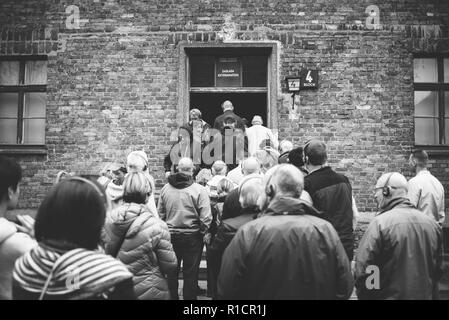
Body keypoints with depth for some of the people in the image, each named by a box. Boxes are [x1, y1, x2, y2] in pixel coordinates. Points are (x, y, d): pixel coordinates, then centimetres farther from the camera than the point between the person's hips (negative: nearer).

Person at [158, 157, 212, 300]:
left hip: (170, 235, 4)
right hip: (192, 237, -3)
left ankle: (172, 296, 31)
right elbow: (206, 218, -17)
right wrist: (203, 234, -1)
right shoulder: (199, 190, -15)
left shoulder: (165, 188, -3)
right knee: (191, 273, 9)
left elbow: (160, 214, 4)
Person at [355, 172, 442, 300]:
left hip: (390, 295, -5)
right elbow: (437, 270, 9)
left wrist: (364, 295, -5)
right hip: (425, 295, 6)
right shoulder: (432, 223, -2)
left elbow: (363, 269, -20)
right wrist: (431, 295, 21)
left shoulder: (380, 223, -21)